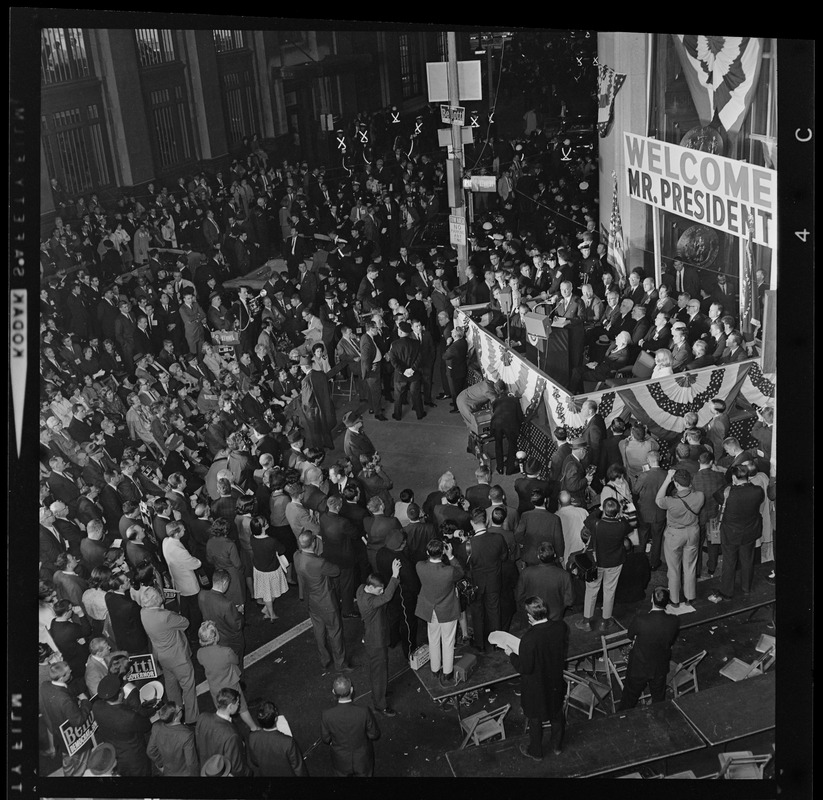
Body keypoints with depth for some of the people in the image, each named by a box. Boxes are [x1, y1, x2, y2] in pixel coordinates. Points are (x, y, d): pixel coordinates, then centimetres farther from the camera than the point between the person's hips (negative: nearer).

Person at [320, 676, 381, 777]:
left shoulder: (326, 715, -28)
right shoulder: (364, 712, -31)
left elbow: (326, 738, -10)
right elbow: (374, 735, -16)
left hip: (341, 762, 1)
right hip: (363, 760, -1)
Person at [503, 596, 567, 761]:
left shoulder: (529, 639, -37)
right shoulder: (561, 627, -20)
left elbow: (525, 668, -25)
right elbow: (564, 650, -2)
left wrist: (511, 654, -11)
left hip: (536, 687, -5)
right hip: (556, 682, 5)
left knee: (535, 719, 20)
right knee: (557, 714, 28)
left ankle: (535, 752, 42)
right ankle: (557, 746, 50)